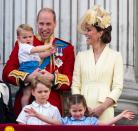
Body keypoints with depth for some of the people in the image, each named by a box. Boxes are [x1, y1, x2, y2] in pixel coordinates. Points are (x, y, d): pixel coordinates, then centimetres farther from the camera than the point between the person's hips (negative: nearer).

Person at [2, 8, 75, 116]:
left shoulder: (66, 48, 8)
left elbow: (70, 81, 2)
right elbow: (7, 73, 0)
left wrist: (53, 78, -16)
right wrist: (28, 77, -16)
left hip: (53, 106, 0)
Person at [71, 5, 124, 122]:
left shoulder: (115, 56, 2)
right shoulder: (81, 56, 10)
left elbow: (117, 87, -2)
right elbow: (75, 85, 7)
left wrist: (101, 108, -14)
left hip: (104, 111, -2)